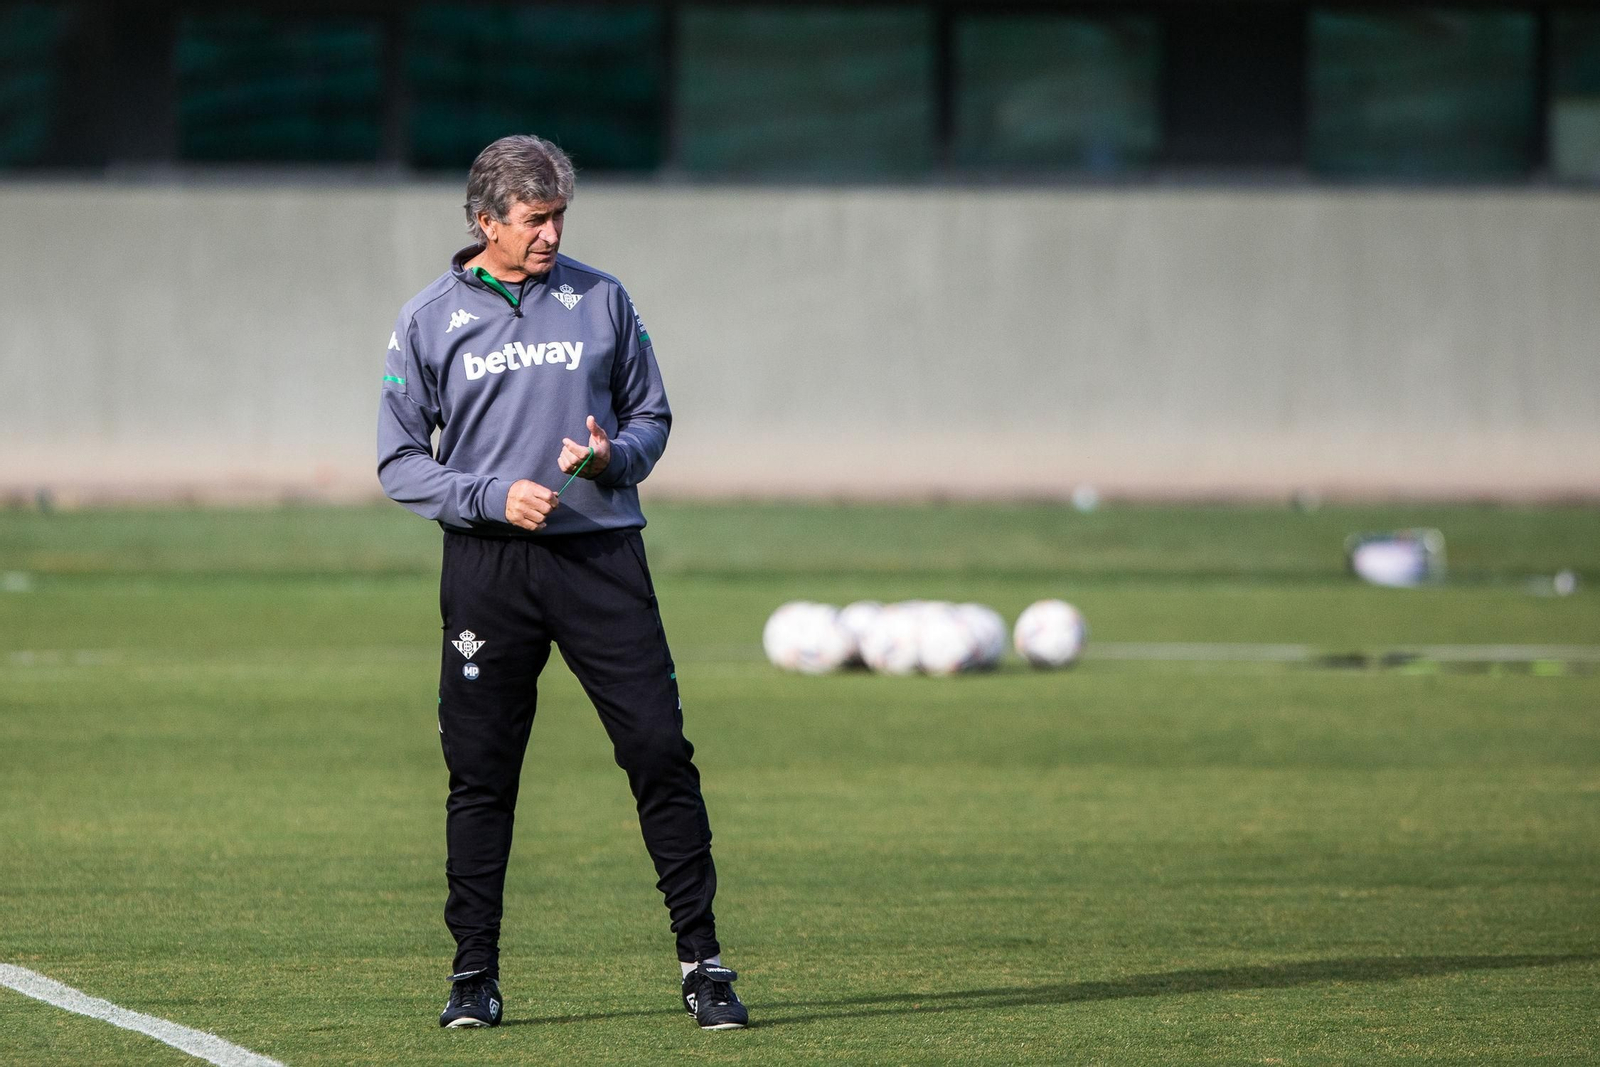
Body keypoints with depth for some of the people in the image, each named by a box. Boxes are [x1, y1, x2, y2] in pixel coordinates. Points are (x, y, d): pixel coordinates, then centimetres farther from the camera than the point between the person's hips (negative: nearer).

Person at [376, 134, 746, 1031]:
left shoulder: (601, 301, 8)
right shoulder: (430, 321, 4)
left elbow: (651, 416, 14)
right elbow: (401, 461, 5)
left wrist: (614, 456, -8)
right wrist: (493, 496, -10)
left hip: (601, 555, 0)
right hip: (487, 572, 0)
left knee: (660, 749, -7)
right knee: (481, 772, 2)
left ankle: (702, 959, -3)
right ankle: (475, 973, 12)